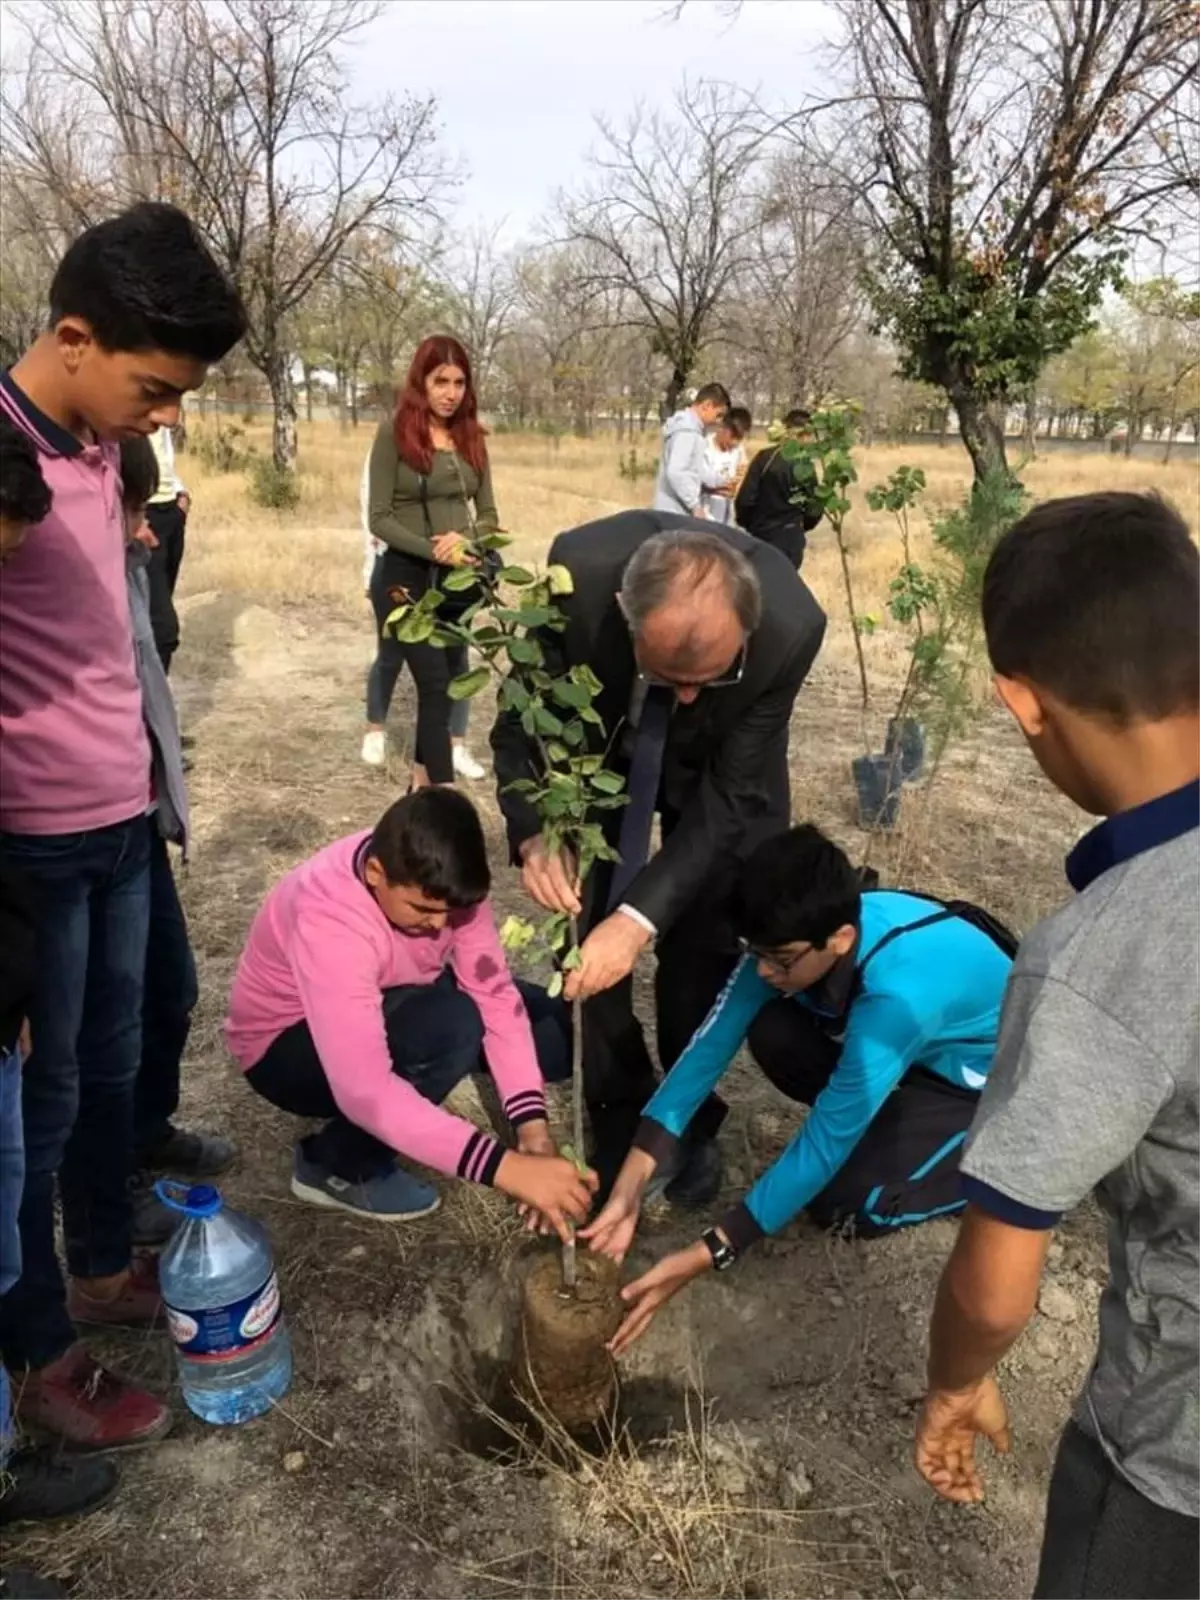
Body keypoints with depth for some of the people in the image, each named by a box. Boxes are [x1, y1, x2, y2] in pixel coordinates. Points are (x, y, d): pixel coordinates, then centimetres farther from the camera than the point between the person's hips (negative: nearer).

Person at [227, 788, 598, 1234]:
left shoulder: (437, 882, -21)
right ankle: (336, 1162, -10)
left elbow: (495, 993, -20)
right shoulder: (328, 921, -39)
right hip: (286, 1046, -6)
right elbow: (364, 1091, -45)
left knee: (562, 1025, -7)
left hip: (390, 1004, 6)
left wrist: (532, 1126, -30)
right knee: (452, 1026, -35)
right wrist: (505, 1167, -49)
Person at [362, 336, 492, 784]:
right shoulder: (394, 433, -9)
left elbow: (488, 514, 7)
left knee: (454, 667, 8)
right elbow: (379, 518, -11)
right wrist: (432, 550, -23)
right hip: (405, 575, -5)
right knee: (435, 681, -5)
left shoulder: (470, 436, 6)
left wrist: (465, 541, -15)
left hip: (457, 576, 5)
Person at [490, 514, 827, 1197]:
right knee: (590, 941, 0)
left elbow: (731, 796, -29)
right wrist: (534, 829, -39)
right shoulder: (581, 569, -37)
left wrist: (640, 916, -39)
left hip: (720, 769, -1)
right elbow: (525, 711, -21)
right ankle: (619, 1119, 21)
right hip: (599, 750, 1)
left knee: (701, 950, 2)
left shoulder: (791, 625, -37)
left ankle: (690, 1120, 26)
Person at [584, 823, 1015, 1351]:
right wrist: (631, 1182, -29)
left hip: (990, 1072, -6)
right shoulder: (791, 935, -23)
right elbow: (715, 1037, -23)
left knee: (848, 1203, -23)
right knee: (772, 1033, -19)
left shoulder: (898, 994, -41)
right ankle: (885, 1119, 7)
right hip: (925, 1043, 6)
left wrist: (708, 1255, -35)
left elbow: (827, 1144, -36)